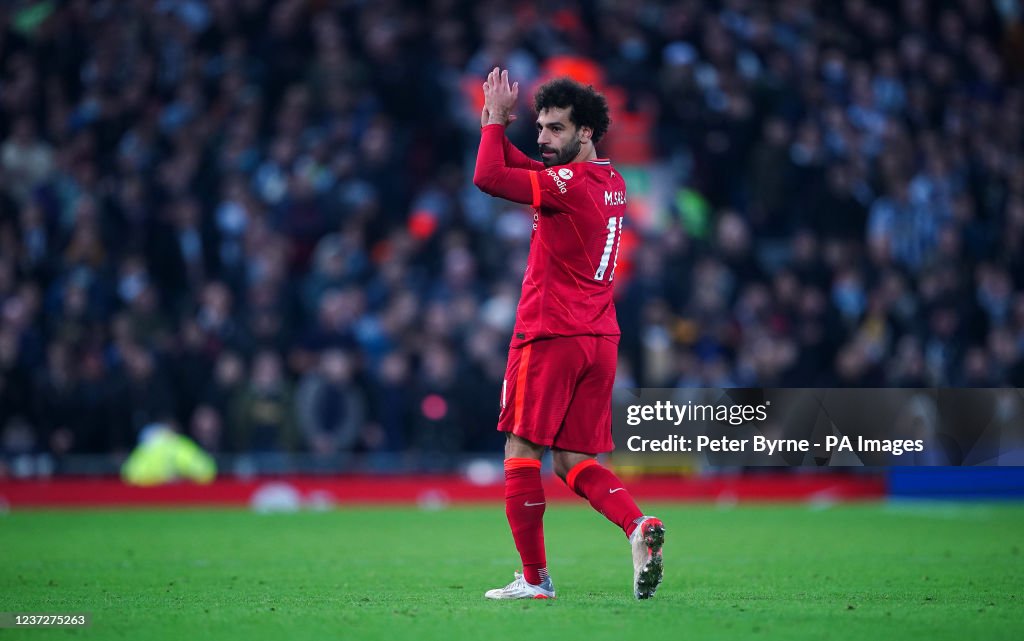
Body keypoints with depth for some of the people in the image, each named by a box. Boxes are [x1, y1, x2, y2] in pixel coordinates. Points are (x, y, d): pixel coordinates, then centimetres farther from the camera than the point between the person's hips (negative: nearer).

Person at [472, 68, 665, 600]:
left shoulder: (570, 183, -14)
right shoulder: (610, 182, 13)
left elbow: (489, 178, -17)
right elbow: (532, 174, 26)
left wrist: (496, 119, -5)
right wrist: (498, 129, 14)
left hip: (549, 336, -8)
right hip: (600, 338, 8)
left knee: (521, 452, 1)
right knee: (572, 461, 10)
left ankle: (534, 578, 0)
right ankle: (639, 526, -14)